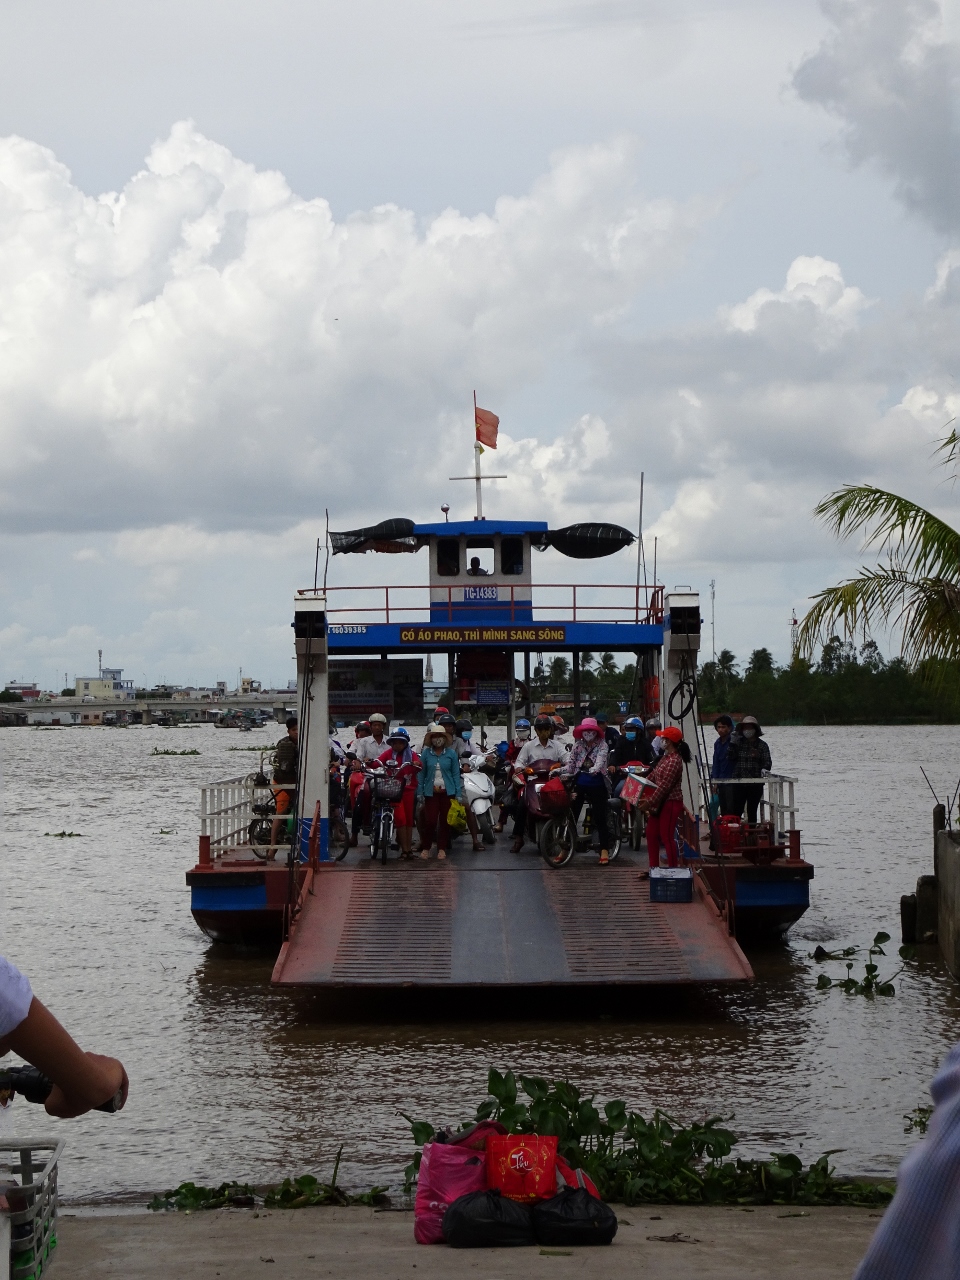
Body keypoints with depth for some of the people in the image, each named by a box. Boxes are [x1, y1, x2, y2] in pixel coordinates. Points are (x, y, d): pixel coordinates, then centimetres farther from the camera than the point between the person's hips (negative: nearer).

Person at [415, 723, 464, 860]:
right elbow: (421, 773, 4)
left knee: (445, 821, 5)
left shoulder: (451, 753, 1)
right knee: (430, 820, -6)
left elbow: (456, 774, 3)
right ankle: (426, 848, 9)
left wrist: (459, 794, -1)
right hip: (431, 792, -1)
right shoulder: (426, 753, 2)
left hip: (447, 791, 1)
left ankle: (442, 848, 16)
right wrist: (419, 792, 0)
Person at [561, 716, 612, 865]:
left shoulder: (602, 745, -3)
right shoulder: (578, 745, 7)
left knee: (600, 818, -1)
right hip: (580, 784, 3)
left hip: (597, 786, -3)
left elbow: (600, 761, -19)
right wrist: (563, 772, -18)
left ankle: (605, 851, 7)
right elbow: (570, 762, 1)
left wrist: (594, 770, -40)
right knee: (571, 815, 3)